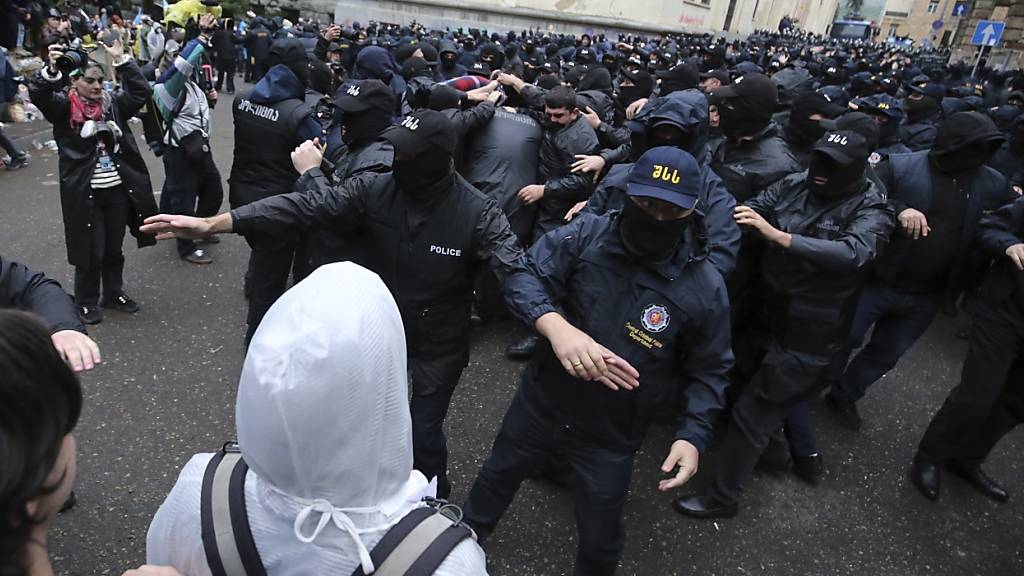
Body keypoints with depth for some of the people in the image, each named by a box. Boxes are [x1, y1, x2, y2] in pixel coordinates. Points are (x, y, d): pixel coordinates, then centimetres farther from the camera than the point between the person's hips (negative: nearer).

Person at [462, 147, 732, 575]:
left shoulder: (705, 288, -16)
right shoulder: (587, 234, -16)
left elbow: (707, 371, -5)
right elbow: (523, 277, -23)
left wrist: (693, 435, -20)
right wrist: (557, 327, -43)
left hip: (611, 435, -1)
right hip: (541, 403, 2)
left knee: (600, 538, 19)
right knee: (496, 476, 29)